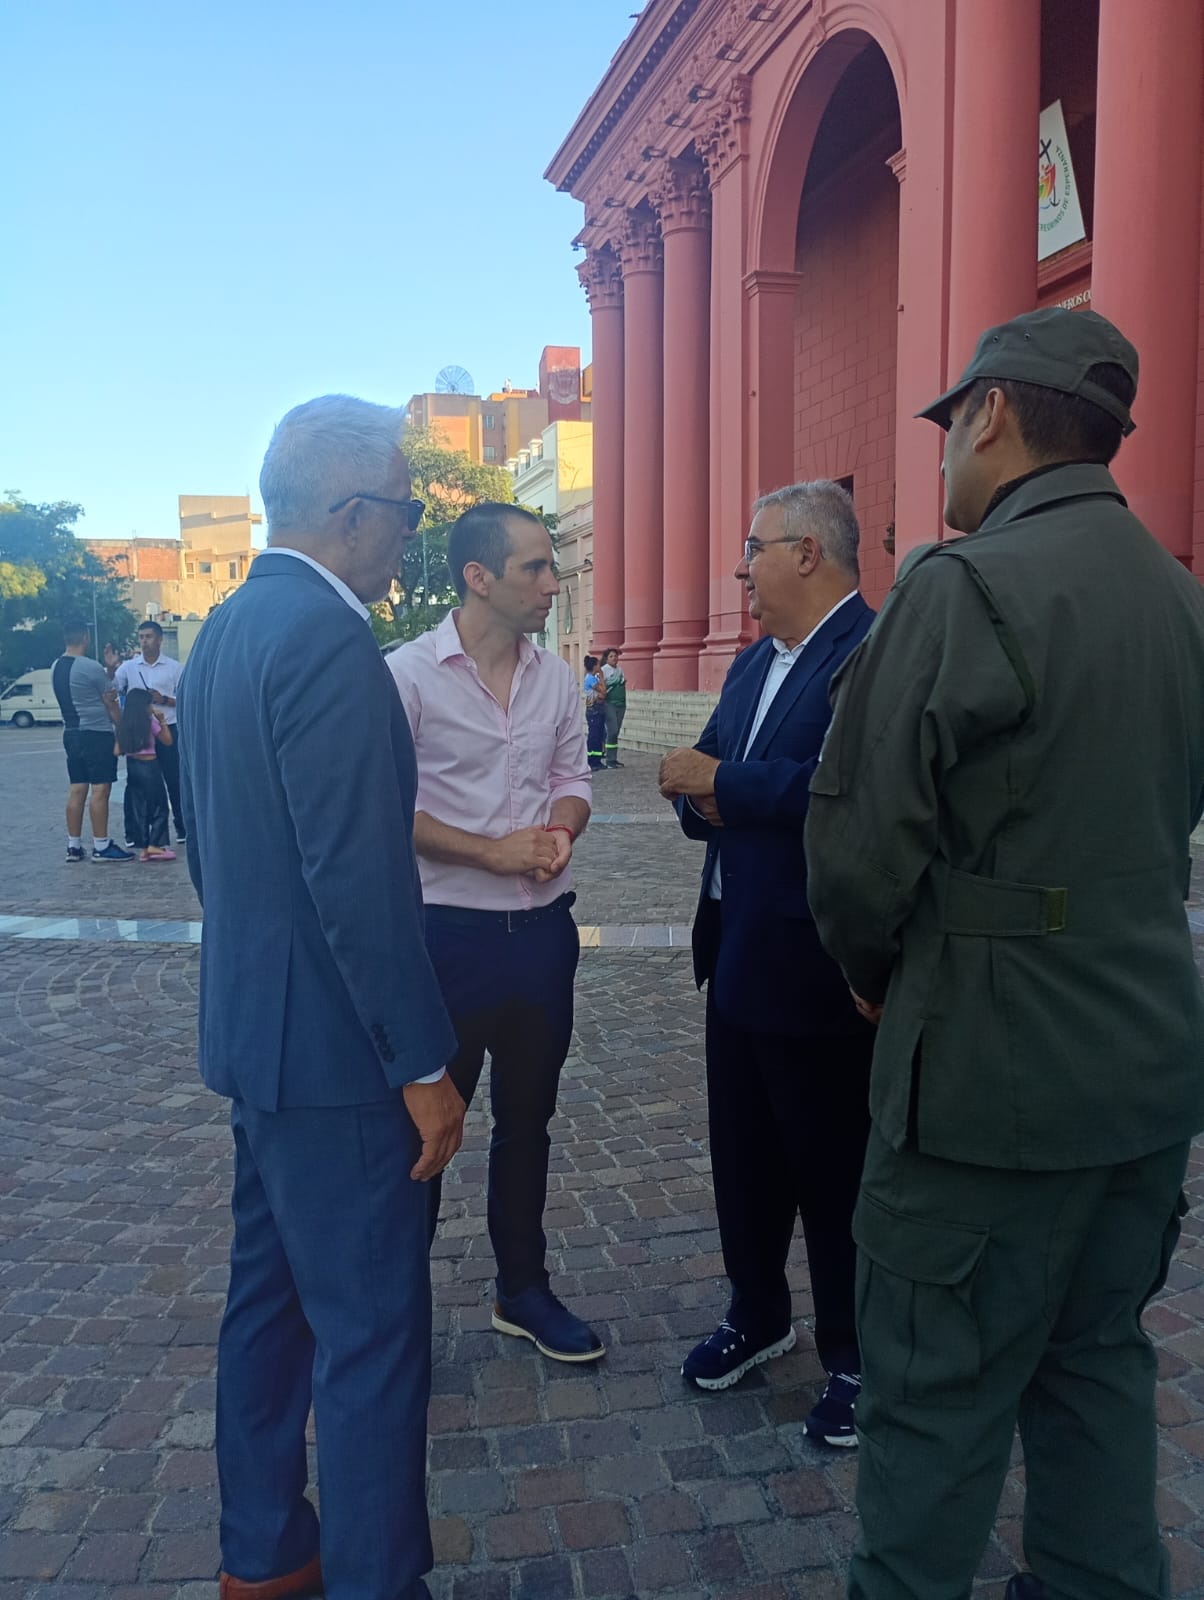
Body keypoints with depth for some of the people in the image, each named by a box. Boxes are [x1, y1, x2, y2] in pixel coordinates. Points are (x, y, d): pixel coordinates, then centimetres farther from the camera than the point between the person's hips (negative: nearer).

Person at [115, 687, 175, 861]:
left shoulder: (123, 726, 5)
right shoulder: (151, 723, -8)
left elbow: (118, 751, 3)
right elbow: (168, 741, 1)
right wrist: (162, 721, 6)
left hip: (132, 767, 5)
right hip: (149, 767, -5)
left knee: (140, 809, 10)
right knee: (159, 807, 4)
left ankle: (143, 848, 11)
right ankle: (154, 845, -4)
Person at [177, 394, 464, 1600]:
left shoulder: (222, 631, 10)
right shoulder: (327, 639, -20)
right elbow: (357, 877, -24)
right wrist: (425, 1064, -18)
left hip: (251, 1026, 10)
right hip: (334, 1046, -10)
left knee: (269, 1292, 21)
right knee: (372, 1329, 2)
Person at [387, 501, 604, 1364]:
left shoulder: (557, 677, 5)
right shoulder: (410, 672, -11)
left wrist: (562, 830, -10)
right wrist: (494, 852, -18)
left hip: (542, 928, 5)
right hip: (448, 929, -5)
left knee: (528, 1118, 17)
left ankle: (525, 1288, 34)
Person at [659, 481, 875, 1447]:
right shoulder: (754, 664, 14)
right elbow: (706, 777, 15)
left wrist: (722, 783, -20)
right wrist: (702, 800, -8)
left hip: (816, 966, -9)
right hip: (739, 954, 9)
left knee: (835, 1168, 7)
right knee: (745, 1156, 20)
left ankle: (856, 1358, 27)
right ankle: (758, 1317, 40)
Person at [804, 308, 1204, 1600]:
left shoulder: (964, 584, -17)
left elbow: (863, 836, -16)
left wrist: (876, 973, 2)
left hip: (993, 1063, -8)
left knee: (937, 1395, 7)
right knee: (1097, 1363, 22)